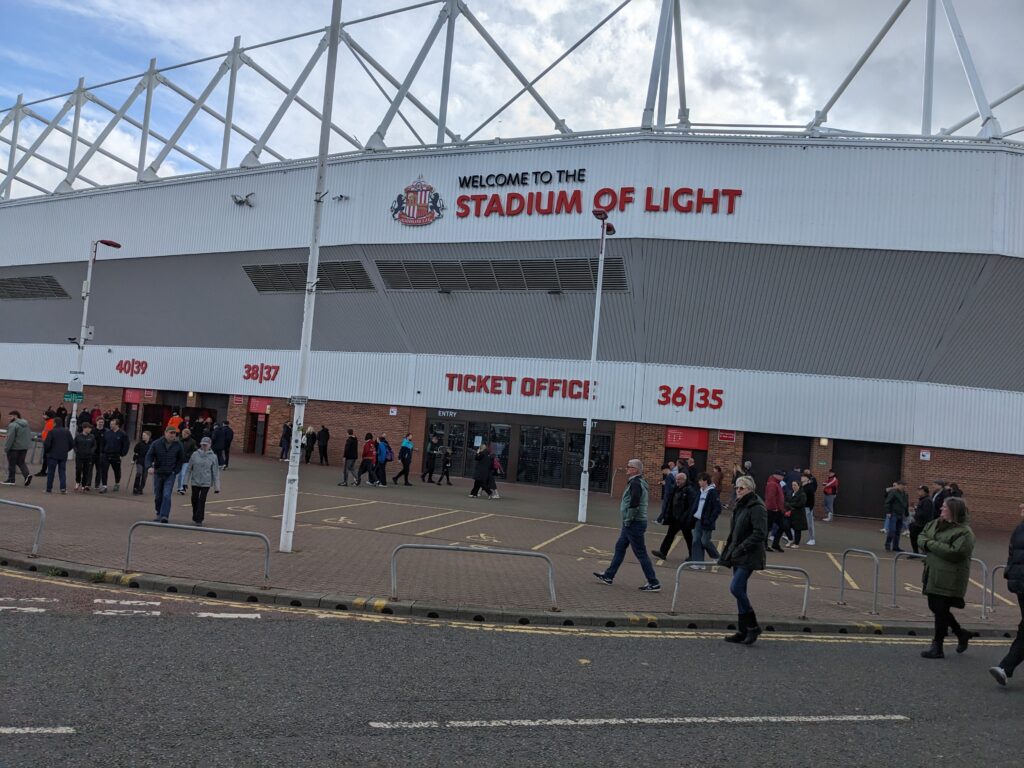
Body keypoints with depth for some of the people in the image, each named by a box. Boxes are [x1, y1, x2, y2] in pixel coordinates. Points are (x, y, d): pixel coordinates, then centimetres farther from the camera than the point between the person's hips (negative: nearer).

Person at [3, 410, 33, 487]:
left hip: (14, 447, -7)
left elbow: (10, 437, -20)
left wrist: (6, 447, -16)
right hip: (25, 447, 7)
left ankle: (11, 480, 10)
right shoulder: (26, 425, 11)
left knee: (12, 463, 4)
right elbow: (30, 436, 14)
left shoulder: (13, 425, -16)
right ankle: (27, 474, -6)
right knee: (21, 462, 15)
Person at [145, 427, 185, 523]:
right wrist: (149, 467, -24)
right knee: (157, 496, 12)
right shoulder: (156, 444, -5)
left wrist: (176, 471, 0)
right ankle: (159, 514, 28)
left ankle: (164, 516, -16)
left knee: (166, 495, -14)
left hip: (170, 475, -1)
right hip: (158, 474, 2)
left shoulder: (178, 445, -3)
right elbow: (149, 456, -6)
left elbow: (181, 459, 8)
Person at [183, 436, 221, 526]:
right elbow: (189, 468, 6)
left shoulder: (213, 457, -3)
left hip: (206, 483, -2)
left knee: (202, 501, -6)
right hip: (195, 482, 2)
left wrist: (217, 487, -3)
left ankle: (199, 520, 1)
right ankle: (195, 518, 28)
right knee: (194, 500, 10)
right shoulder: (195, 454, 0)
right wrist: (186, 481, 5)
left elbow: (216, 472, -1)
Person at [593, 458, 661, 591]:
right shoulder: (640, 483, 14)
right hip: (633, 523, 10)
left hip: (634, 524, -10)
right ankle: (608, 576, 26)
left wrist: (628, 520, -18)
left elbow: (634, 504, -28)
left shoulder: (635, 483, -18)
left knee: (641, 553, -5)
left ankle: (654, 584, 1)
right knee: (620, 547, 17)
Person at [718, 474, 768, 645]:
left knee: (736, 588, -15)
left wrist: (742, 547, -20)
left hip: (749, 557, -9)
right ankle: (743, 631, 16)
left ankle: (753, 626, -1)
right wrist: (729, 551, 14)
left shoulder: (756, 508, -13)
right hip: (738, 556, 9)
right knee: (740, 591, 9)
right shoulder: (740, 506, 15)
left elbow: (760, 533, -20)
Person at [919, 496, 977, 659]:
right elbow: (921, 537, 13)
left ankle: (937, 647, 9)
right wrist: (928, 543, -11)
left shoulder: (965, 532, -14)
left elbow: (954, 553, -24)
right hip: (933, 575, 8)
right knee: (935, 607, 16)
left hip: (950, 578, -8)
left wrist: (930, 544, -17)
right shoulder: (935, 524, 11)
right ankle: (962, 633, 37)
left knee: (941, 610, -2)